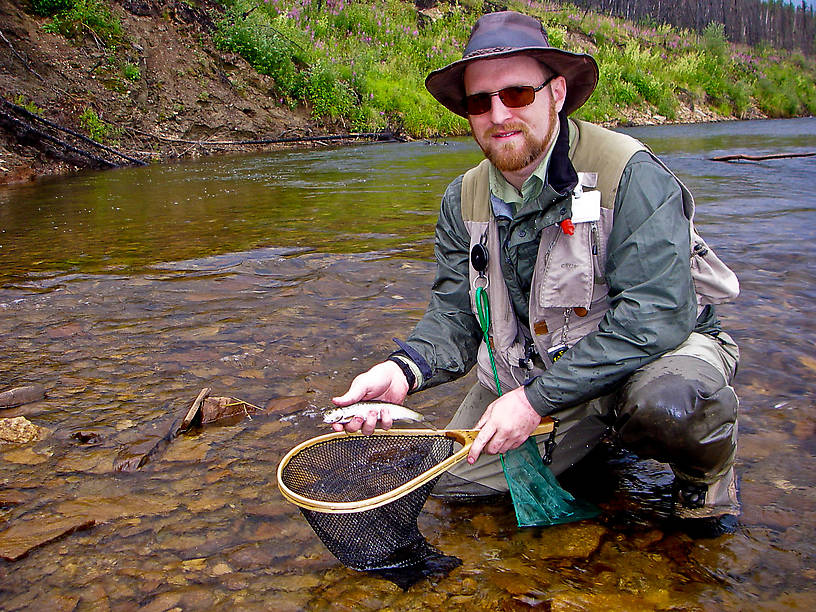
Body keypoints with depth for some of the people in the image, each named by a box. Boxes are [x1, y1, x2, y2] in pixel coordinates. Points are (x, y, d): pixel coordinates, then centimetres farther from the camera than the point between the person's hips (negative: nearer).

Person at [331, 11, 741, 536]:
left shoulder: (629, 174, -22)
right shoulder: (464, 201, -3)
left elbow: (655, 314, -30)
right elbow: (456, 316, -4)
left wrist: (537, 399, -31)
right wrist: (404, 369, -27)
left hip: (659, 348, -5)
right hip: (533, 372, 6)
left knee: (669, 404, -39)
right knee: (452, 479, -3)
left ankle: (706, 472, 0)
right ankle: (598, 435, 20)